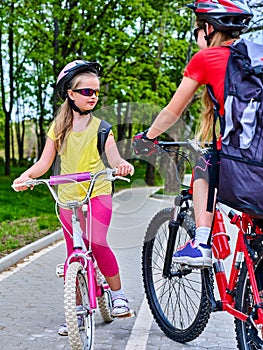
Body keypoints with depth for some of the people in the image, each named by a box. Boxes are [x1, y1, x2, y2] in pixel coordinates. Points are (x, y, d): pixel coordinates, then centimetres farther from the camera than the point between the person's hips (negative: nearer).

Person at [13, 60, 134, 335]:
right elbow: (45, 162, 5)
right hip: (68, 197, 3)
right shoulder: (59, 126, 8)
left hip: (97, 193, -2)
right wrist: (26, 175, -15)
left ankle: (117, 294, 0)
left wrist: (122, 165, -35)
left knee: (97, 242, -21)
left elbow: (112, 157, -11)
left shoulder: (99, 126, 2)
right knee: (73, 253, 4)